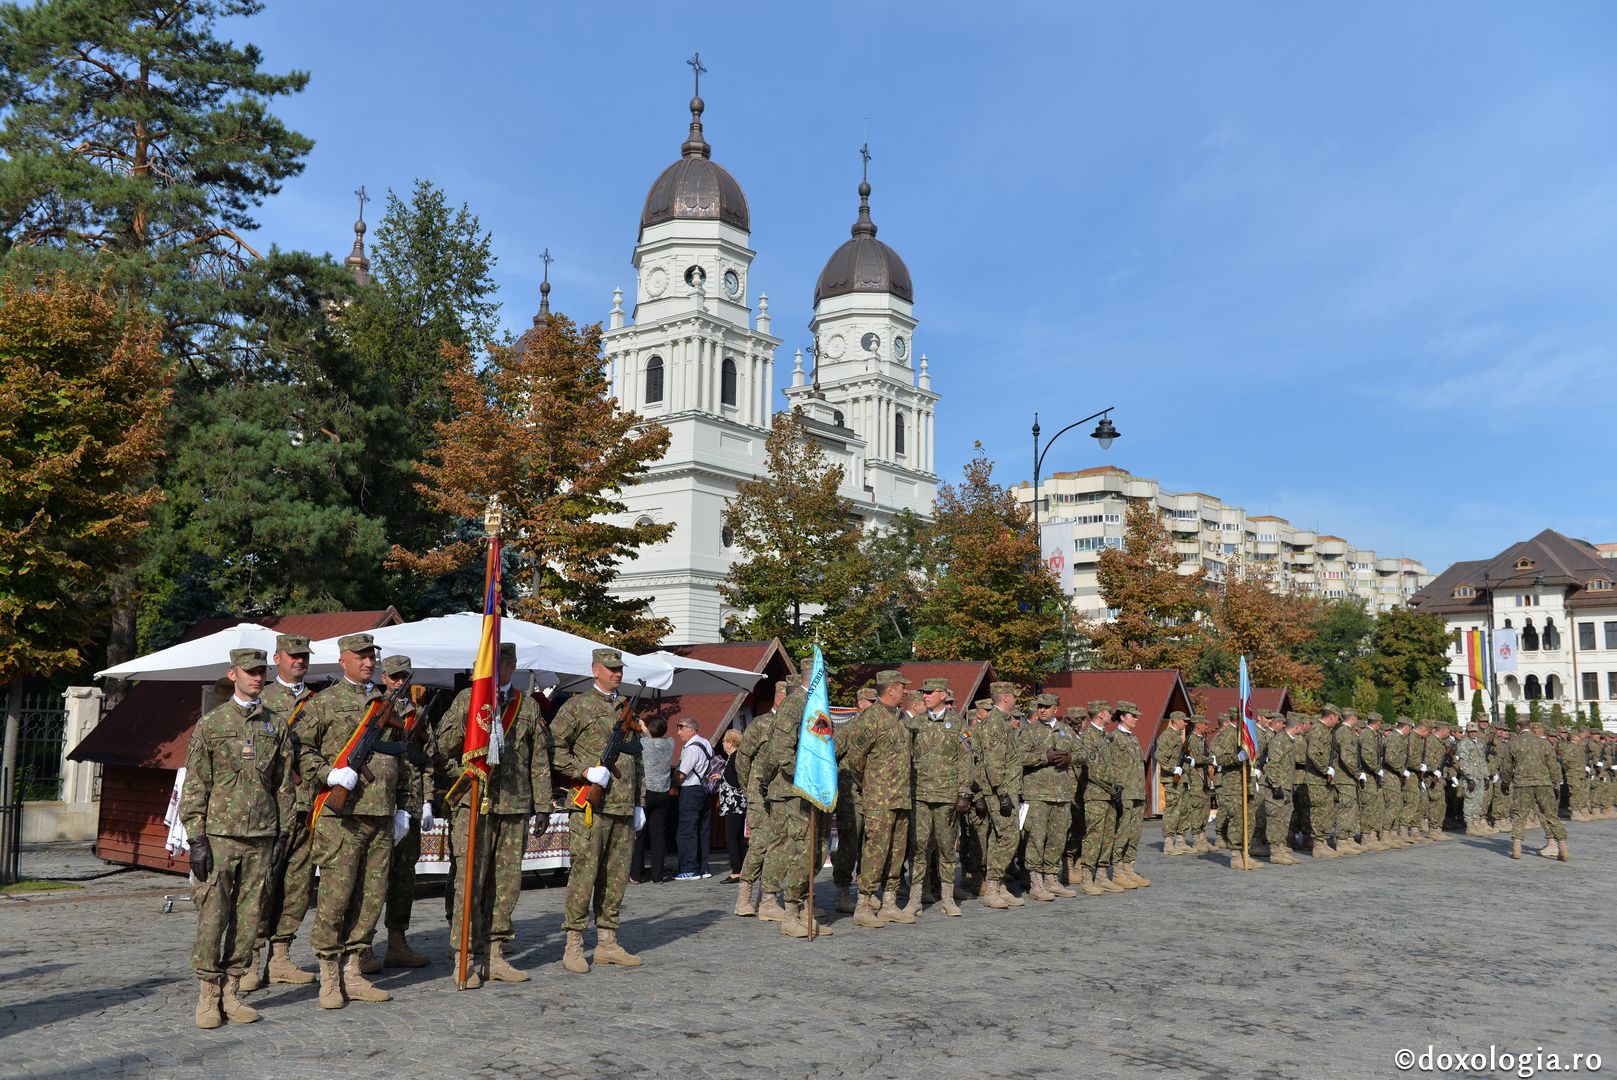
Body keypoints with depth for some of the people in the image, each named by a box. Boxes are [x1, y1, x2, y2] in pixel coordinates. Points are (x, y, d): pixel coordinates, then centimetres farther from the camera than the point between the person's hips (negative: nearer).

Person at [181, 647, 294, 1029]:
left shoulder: (277, 726, 10)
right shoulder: (210, 724, 1)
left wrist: (282, 834, 9)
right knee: (212, 915, -3)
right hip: (219, 835, -3)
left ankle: (231, 992, 15)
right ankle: (207, 996, 7)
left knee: (248, 916, 6)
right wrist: (196, 838, -8)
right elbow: (194, 785, -1)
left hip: (261, 837, 3)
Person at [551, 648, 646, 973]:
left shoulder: (626, 709, 18)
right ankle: (573, 946, 0)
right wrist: (584, 771, -16)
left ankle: (607, 943, 17)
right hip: (590, 806, -7)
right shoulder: (576, 706, -2)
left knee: (617, 876, 9)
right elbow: (554, 747, -7)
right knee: (584, 873, -8)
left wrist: (638, 803, 20)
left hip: (623, 807, 7)